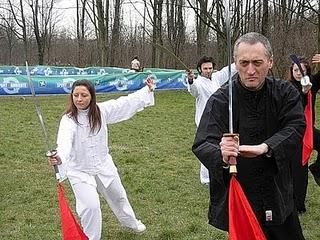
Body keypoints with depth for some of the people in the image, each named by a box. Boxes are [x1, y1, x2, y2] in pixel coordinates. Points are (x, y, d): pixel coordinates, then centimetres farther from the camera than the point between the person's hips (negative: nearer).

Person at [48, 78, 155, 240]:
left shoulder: (101, 111, -12)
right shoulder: (68, 120, -26)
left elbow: (126, 103, -3)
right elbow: (65, 141, -45)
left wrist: (147, 90, -1)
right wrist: (59, 157, -66)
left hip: (103, 166, 5)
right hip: (80, 171, -4)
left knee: (118, 196, 25)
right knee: (91, 207, -14)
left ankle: (130, 222, 55)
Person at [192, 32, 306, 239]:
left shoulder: (285, 93, -4)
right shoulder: (220, 100, -13)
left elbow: (296, 127, -17)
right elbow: (202, 145, -20)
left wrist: (264, 148, -34)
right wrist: (221, 155, -43)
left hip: (278, 196, 3)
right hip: (234, 198, -3)